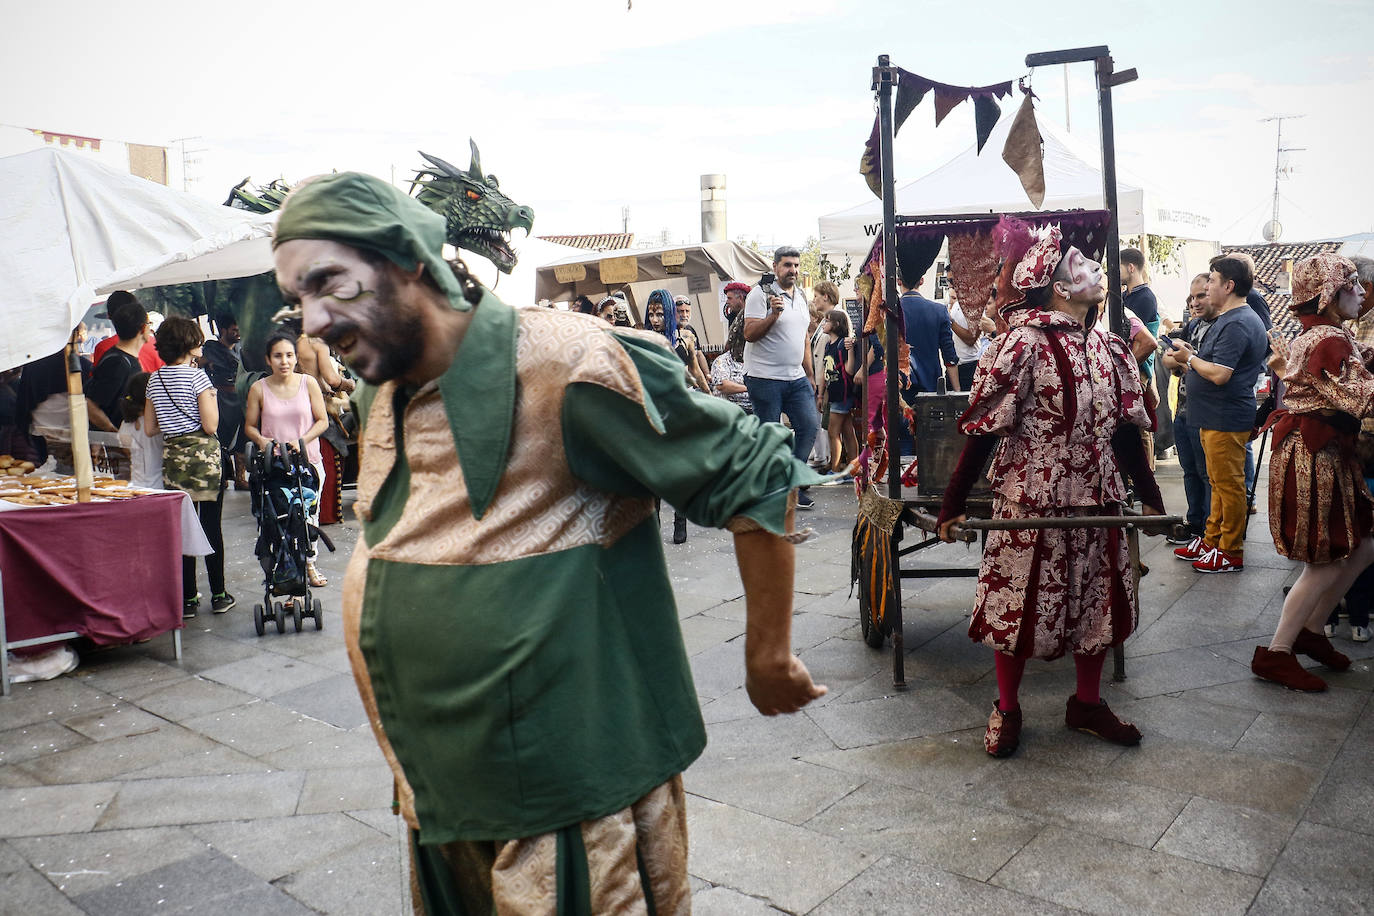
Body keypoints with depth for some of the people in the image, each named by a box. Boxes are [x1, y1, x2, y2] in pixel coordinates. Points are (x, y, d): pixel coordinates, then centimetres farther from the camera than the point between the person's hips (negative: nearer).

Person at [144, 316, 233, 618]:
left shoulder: (154, 379, 7)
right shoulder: (197, 375, -10)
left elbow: (149, 428, 10)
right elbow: (210, 425, -14)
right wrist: (212, 395, -1)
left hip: (172, 456, 5)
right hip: (203, 455, -5)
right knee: (211, 525, 3)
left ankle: (188, 599, 13)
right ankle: (218, 595, 10)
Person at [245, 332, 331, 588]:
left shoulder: (308, 383, 1)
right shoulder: (259, 389, 1)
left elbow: (322, 421, 2)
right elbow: (249, 426, 8)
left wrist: (302, 441, -13)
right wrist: (261, 440, -13)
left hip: (308, 461, 1)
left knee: (310, 515, 8)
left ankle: (309, 564, 29)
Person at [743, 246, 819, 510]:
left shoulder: (801, 296, 16)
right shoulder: (760, 294, -7)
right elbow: (750, 334, -14)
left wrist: (809, 377, 20)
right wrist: (773, 315, -27)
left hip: (797, 378, 7)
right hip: (765, 379, -7)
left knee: (810, 425, -1)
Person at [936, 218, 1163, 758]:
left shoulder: (1109, 348, 7)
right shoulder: (1024, 344, -12)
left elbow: (1127, 429, 14)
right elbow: (985, 428, -14)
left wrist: (1150, 498, 17)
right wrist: (953, 504, -13)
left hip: (1097, 501, 7)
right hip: (1031, 502, -6)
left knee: (1101, 602, 15)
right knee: (1020, 607, 5)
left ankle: (1087, 703, 36)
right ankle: (1006, 710, 25)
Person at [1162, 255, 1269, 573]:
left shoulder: (1236, 325, -19)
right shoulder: (1233, 318, 15)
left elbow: (1219, 374, -25)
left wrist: (1189, 358, -10)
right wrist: (1188, 359, 3)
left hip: (1226, 418, -11)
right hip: (1215, 416, 11)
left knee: (1228, 485, -1)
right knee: (1219, 484, 17)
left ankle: (1231, 553, 8)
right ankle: (1212, 541, 28)